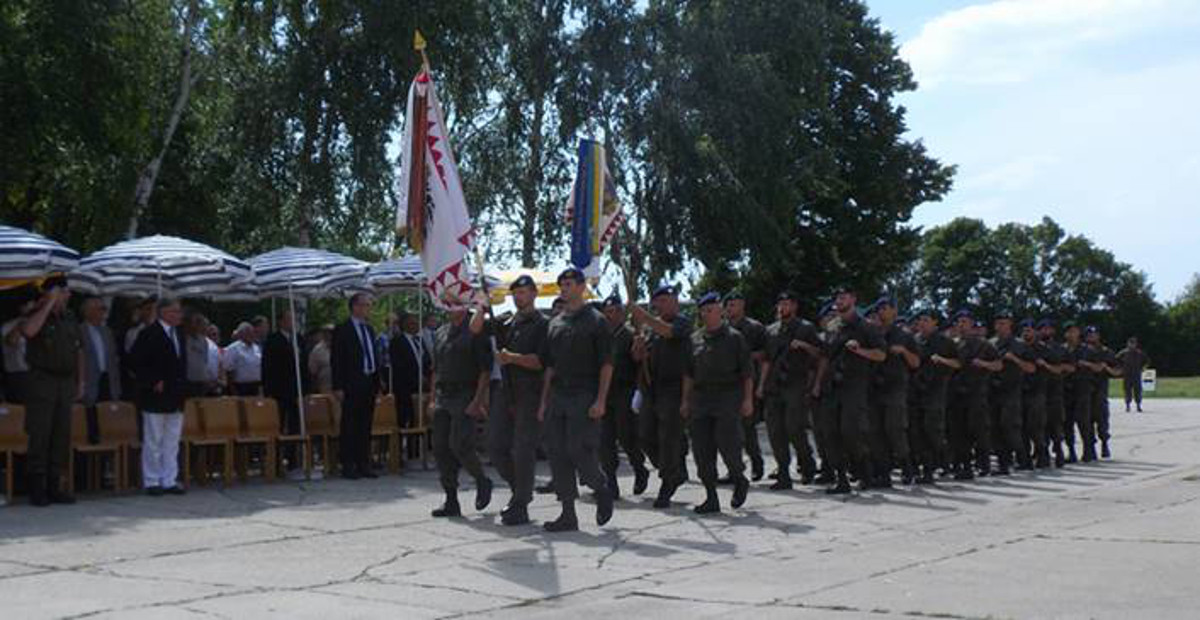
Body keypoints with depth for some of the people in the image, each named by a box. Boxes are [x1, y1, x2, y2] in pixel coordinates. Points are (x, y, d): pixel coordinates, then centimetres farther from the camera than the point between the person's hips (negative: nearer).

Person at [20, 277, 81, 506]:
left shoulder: (70, 323, 15)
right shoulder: (38, 317, -3)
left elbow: (79, 352, 20)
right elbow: (29, 330, -28)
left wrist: (80, 381, 13)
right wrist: (49, 304, -20)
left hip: (66, 384, 6)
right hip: (42, 382, -6)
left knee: (62, 437, 6)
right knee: (39, 436, -6)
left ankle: (54, 486, 13)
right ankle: (37, 489, -1)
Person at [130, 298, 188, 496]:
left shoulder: (178, 335, 15)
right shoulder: (149, 334, -9)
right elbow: (136, 362, -13)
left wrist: (182, 389, 14)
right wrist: (154, 382, -16)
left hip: (176, 398, 7)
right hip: (156, 396, -7)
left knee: (172, 442, 9)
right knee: (153, 442, 1)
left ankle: (170, 481, 14)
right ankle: (152, 482, 8)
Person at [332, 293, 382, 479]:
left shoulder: (369, 329, 16)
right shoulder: (342, 330, -5)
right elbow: (336, 360, -8)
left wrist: (377, 381, 12)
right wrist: (338, 387, -14)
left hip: (369, 383, 7)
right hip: (352, 385, -7)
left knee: (365, 427, 9)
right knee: (349, 426, -2)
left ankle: (363, 464, 15)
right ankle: (348, 466, 2)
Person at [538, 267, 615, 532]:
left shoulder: (595, 321, -2)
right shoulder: (555, 324, 16)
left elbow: (606, 364, -7)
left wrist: (600, 400, -15)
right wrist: (544, 401, 12)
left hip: (584, 397, -6)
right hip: (557, 397, 6)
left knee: (579, 450, -13)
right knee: (558, 454, 3)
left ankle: (602, 490, 16)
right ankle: (568, 515, 8)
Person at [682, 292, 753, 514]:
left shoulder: (735, 337, 3)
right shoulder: (695, 339, 14)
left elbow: (747, 371, 1)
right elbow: (688, 372, 16)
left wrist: (748, 399, -6)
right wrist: (685, 400, 10)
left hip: (728, 396, -4)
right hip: (701, 397, 4)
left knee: (727, 442, -13)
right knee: (702, 449, 0)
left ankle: (740, 480, 15)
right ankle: (711, 498, 8)